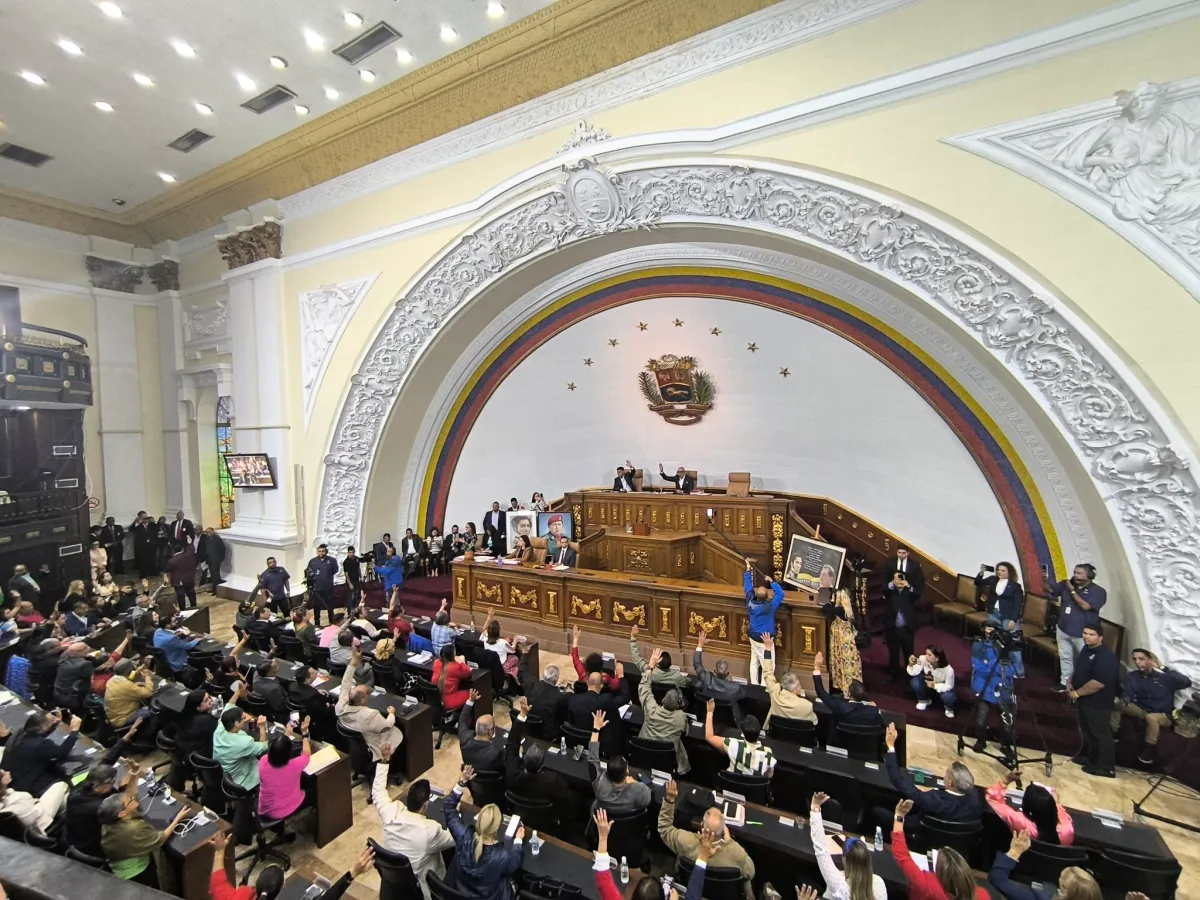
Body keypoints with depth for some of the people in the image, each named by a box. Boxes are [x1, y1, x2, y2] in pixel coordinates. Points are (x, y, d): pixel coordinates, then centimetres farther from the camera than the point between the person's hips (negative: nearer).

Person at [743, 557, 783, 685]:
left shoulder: (750, 602, -12)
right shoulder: (769, 607, -28)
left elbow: (748, 587, 2)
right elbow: (780, 593, -23)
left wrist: (748, 569, 7)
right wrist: (772, 581, -13)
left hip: (753, 636, 7)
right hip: (765, 640, -7)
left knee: (754, 663, 18)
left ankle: (754, 685, 29)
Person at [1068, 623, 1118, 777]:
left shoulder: (1105, 658, -24)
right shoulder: (1086, 649, 6)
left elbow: (1097, 684, -29)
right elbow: (1078, 669, 19)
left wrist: (1076, 693, -19)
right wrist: (1070, 683, 4)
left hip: (1097, 703, -9)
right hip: (1084, 700, 9)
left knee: (1101, 734, 2)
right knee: (1087, 731, 21)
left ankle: (1107, 767, 13)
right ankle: (1090, 757, 36)